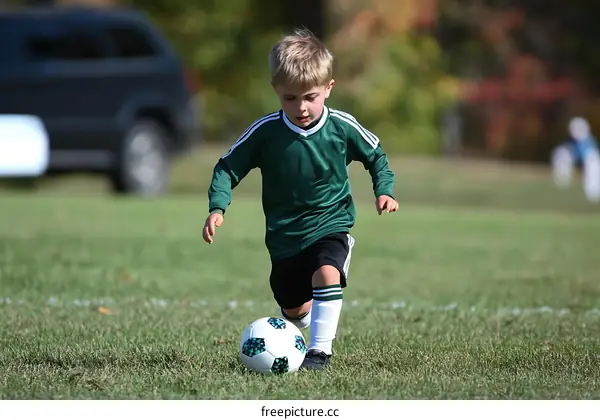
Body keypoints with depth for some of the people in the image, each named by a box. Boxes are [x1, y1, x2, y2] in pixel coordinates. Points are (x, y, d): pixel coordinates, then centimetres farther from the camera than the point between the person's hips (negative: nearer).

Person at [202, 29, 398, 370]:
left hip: (330, 225, -2)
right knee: (293, 309, 17)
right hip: (284, 236, 2)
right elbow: (228, 167, -6)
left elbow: (376, 156, 6)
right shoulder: (265, 132, -16)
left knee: (326, 274, -33)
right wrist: (217, 208, -21)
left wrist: (385, 190, -9)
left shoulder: (342, 127, -14)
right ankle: (319, 324, 53)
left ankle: (321, 349, -24)